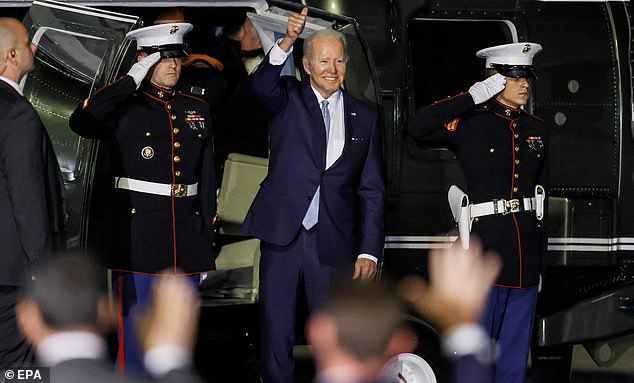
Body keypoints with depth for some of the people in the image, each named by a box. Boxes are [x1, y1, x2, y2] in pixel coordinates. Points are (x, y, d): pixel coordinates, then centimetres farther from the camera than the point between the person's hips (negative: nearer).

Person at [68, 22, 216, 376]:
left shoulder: (197, 109, 12)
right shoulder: (125, 108, -2)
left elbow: (207, 178, 15)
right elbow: (80, 122, -25)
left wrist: (207, 239, 11)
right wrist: (131, 81, -19)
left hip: (187, 237, 5)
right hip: (138, 235, -5)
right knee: (135, 332, -2)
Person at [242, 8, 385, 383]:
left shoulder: (364, 117, 9)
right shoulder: (288, 99, 5)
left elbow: (372, 190, 8)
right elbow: (262, 85, -20)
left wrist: (369, 251, -1)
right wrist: (287, 41, -37)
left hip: (333, 243, 1)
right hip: (283, 235, -1)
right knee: (276, 333, 5)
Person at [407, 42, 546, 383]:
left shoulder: (535, 128, 13)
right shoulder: (469, 124, -4)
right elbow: (417, 128, -19)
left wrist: (540, 253, 17)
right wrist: (473, 97, -16)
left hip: (526, 244, 5)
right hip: (484, 240, -5)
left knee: (516, 347, 10)